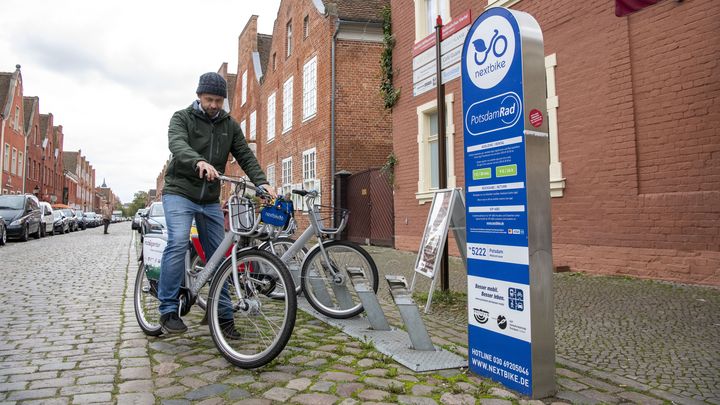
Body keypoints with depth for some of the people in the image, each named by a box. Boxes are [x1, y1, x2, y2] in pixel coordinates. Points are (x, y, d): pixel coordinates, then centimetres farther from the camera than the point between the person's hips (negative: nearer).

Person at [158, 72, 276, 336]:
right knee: (178, 243, -23)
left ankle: (223, 315, 11)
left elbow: (245, 156, 3)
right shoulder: (182, 118, -2)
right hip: (179, 192, -4)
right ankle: (168, 310, -12)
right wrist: (199, 161, -45)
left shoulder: (230, 125, 10)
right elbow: (177, 145, -22)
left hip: (210, 200, 4)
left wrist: (262, 183, -15)